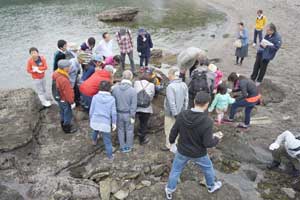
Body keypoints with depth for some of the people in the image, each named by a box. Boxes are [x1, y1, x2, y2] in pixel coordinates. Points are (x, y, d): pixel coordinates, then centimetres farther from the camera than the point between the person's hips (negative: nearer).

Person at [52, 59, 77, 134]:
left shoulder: (56, 73, -9)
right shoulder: (64, 80, -37)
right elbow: (68, 93, -27)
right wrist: (72, 102, -14)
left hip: (59, 98, 9)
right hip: (65, 100, -9)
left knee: (62, 113, 27)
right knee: (68, 115, 13)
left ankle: (64, 125, 48)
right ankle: (67, 129, 32)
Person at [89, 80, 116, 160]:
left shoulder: (95, 97, -6)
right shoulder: (112, 99, -7)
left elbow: (91, 110, 1)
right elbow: (113, 113, -4)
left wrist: (91, 119, 17)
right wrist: (114, 123, 8)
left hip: (95, 121, 2)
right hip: (105, 123, -2)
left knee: (95, 131, 35)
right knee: (107, 140, 9)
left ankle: (94, 141, 62)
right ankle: (110, 156, 19)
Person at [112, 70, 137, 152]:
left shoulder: (115, 88, -12)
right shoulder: (132, 90, -22)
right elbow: (133, 105, -17)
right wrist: (132, 116, -6)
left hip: (118, 113, 3)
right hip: (128, 114, -2)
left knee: (120, 130, 19)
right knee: (129, 130, 18)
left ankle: (122, 147, 33)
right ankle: (128, 147, 33)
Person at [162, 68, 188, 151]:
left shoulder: (170, 86, -24)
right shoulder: (184, 85, -3)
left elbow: (171, 102, -24)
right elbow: (186, 99, 2)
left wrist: (175, 113, -16)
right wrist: (184, 111, 10)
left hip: (171, 114, -6)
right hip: (181, 112, 7)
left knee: (169, 130, 11)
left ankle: (169, 146, 24)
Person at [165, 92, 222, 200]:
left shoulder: (182, 115, -19)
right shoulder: (207, 121, -30)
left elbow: (174, 131, -7)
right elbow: (207, 143, -23)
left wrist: (171, 140, 14)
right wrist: (217, 139, -2)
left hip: (182, 151, 2)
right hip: (199, 154, -1)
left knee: (175, 170, 23)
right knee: (208, 168, 28)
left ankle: (169, 190, 41)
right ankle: (211, 186, 53)